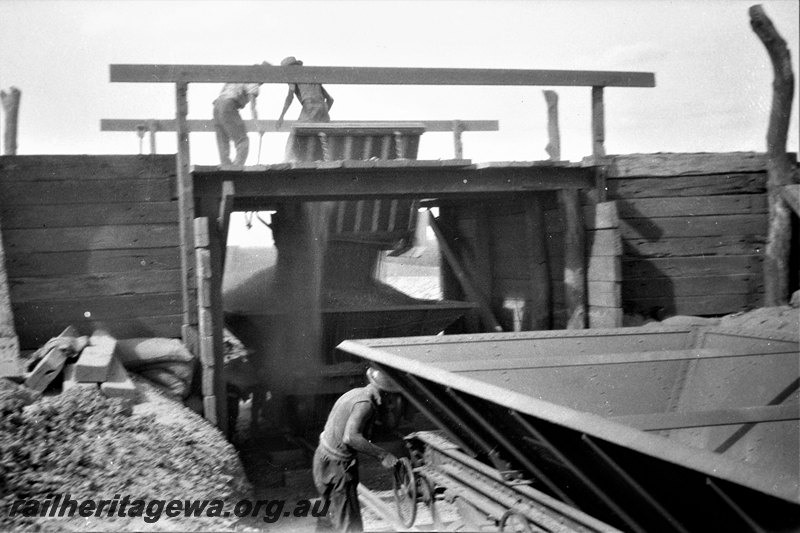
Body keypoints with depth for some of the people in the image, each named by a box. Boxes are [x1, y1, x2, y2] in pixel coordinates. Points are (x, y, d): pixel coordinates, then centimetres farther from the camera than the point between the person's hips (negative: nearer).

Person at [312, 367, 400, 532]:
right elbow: (350, 437, -34)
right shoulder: (365, 404, -22)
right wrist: (382, 454, -30)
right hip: (337, 466, -10)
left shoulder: (356, 393, 8)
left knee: (334, 516, 22)